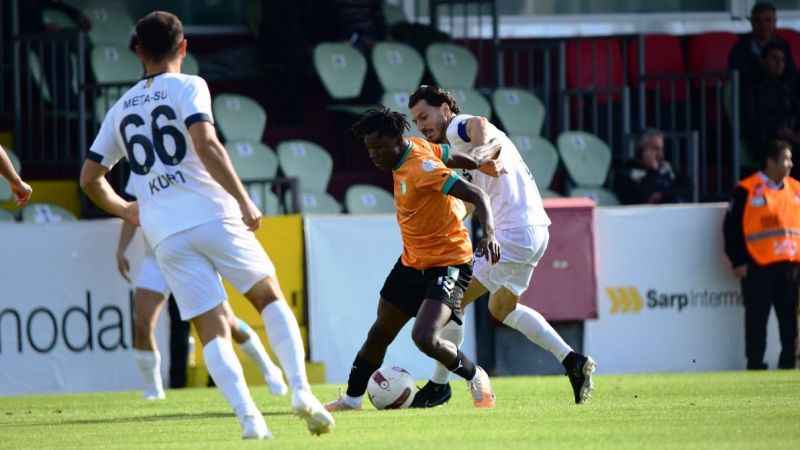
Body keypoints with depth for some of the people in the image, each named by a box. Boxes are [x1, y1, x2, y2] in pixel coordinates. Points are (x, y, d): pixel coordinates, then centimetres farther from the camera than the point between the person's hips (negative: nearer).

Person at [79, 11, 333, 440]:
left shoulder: (121, 109, 18)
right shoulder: (188, 87, 2)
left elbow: (90, 178, 21)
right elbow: (205, 144, -15)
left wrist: (124, 209, 39)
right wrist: (244, 201, -14)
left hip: (165, 236, 3)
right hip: (212, 216, -3)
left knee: (213, 331, 2)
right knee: (270, 299, 11)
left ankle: (249, 418, -14)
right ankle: (301, 391, -6)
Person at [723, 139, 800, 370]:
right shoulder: (747, 190, -5)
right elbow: (732, 227, -5)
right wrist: (738, 261, -8)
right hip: (758, 267, -5)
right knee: (757, 319, 0)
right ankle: (755, 366, 5)